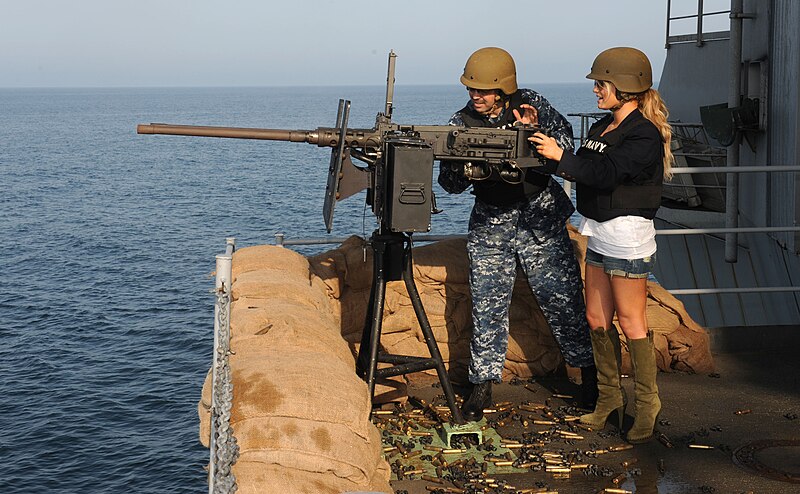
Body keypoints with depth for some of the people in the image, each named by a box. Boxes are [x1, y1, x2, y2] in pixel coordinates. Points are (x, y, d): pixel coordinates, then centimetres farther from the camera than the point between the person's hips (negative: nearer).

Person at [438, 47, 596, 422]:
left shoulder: (532, 106, -8)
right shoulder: (462, 123, -5)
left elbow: (566, 149, -11)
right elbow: (450, 184, -6)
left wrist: (536, 132, -28)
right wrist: (461, 163, -28)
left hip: (540, 218, -1)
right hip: (489, 224, 1)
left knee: (562, 298, 3)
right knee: (487, 305, 0)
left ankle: (589, 369, 19)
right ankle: (483, 384, 9)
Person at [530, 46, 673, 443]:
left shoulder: (645, 133, -14)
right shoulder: (601, 127, 14)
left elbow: (606, 173, -25)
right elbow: (582, 170, 12)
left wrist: (561, 156, -23)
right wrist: (544, 144, 4)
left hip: (627, 235, -9)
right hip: (599, 233, 9)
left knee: (630, 321, -3)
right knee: (597, 318, 11)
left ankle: (647, 404, 7)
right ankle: (609, 398, 22)